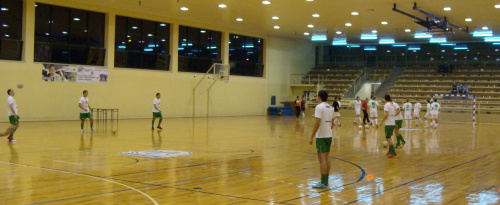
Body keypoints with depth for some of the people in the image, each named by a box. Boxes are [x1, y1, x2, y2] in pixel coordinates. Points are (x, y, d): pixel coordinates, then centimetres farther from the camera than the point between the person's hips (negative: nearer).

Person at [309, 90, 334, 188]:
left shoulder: (319, 107, -14)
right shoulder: (330, 108, 11)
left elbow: (317, 123, -20)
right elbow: (332, 123, 15)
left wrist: (311, 137, -16)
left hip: (321, 136, -8)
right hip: (329, 135, 8)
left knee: (322, 158, -6)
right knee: (327, 157, 12)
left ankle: (323, 182, -5)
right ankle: (326, 180, 17)